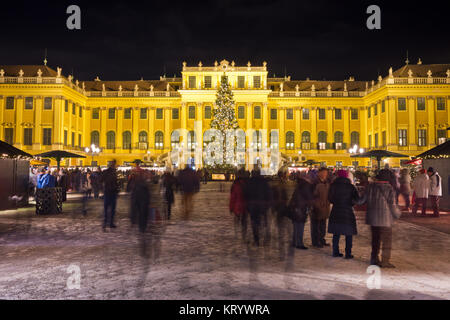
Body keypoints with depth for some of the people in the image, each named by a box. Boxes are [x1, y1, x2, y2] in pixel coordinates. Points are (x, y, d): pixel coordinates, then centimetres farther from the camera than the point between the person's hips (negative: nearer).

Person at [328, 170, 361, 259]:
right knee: (349, 235, 8)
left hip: (335, 212, 3)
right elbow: (357, 199, -11)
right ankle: (348, 253, 8)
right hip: (347, 212, -2)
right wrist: (351, 203, 7)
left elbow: (330, 198, 6)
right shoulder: (350, 186, -7)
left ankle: (335, 252, 17)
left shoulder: (333, 185, 0)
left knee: (336, 233, 12)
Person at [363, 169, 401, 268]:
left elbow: (364, 199, 7)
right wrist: (397, 214, 6)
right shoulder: (389, 188, -11)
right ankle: (385, 261, 3)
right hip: (385, 219, -5)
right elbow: (392, 204, -10)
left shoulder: (371, 186, 2)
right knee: (387, 239, 3)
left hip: (372, 218, 5)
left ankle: (374, 258, 24)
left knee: (375, 239, 17)